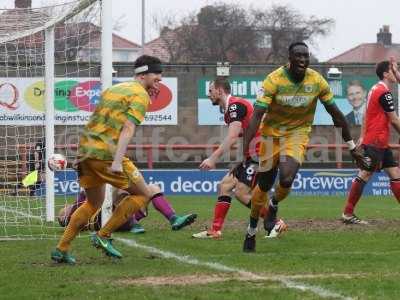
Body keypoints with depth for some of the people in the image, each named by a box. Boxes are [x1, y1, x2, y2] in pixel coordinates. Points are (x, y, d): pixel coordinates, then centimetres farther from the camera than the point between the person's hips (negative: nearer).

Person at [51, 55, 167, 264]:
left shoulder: (113, 89, 23)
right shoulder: (140, 95, -4)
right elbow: (128, 129, -17)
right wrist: (117, 161, -25)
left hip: (85, 149, 9)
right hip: (105, 153, -9)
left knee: (93, 203, 23)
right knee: (143, 194, 2)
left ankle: (61, 249, 19)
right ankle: (103, 236, -1)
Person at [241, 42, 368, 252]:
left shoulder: (317, 81, -12)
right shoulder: (274, 80, -21)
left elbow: (336, 114, 0)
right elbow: (257, 116, -24)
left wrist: (352, 147, 4)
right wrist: (244, 151, -33)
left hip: (298, 134, 1)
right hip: (272, 132, -1)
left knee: (286, 180, -24)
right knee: (264, 185, 7)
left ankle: (273, 207, 11)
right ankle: (251, 231, 29)